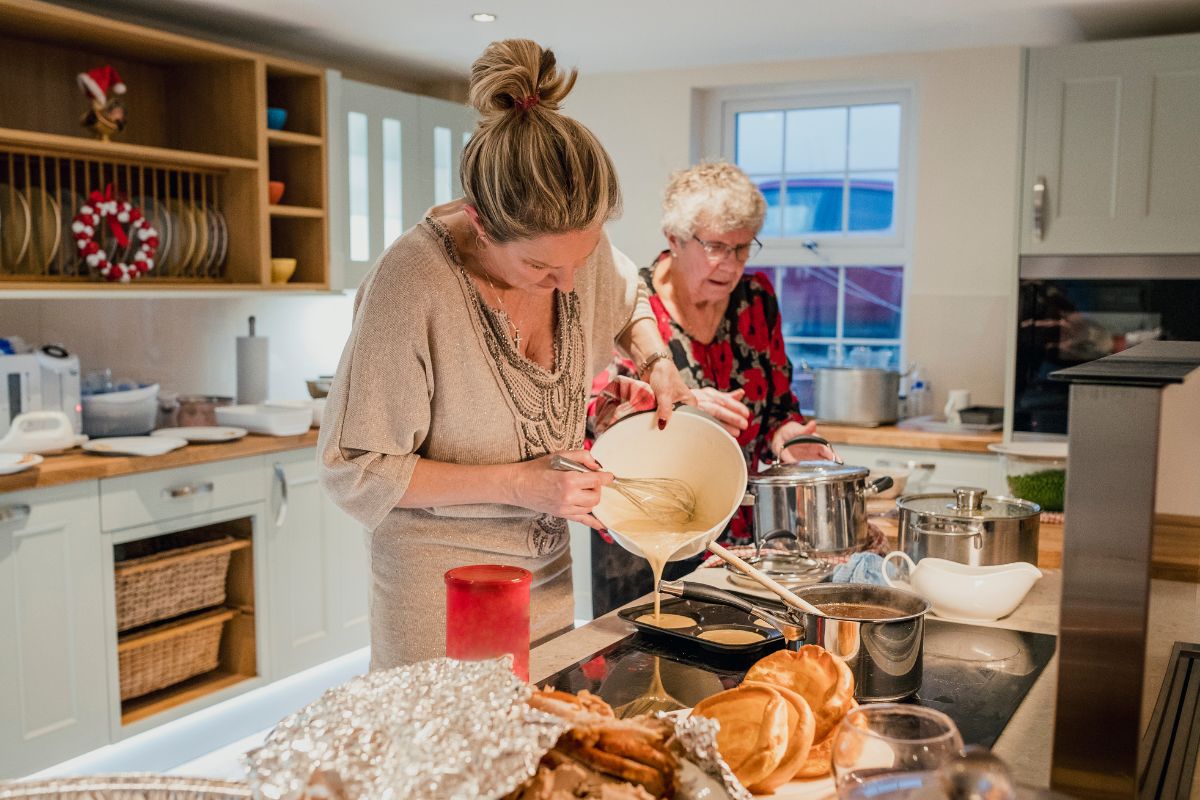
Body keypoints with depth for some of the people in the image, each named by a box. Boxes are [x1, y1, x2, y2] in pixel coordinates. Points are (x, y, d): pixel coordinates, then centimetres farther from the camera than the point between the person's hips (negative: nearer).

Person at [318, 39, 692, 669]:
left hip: (545, 570, 6)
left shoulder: (575, 244, -8)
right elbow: (355, 472, -19)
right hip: (441, 581, -5)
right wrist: (518, 483, -24)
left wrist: (658, 364, -3)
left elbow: (629, 302, 17)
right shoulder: (411, 284, -26)